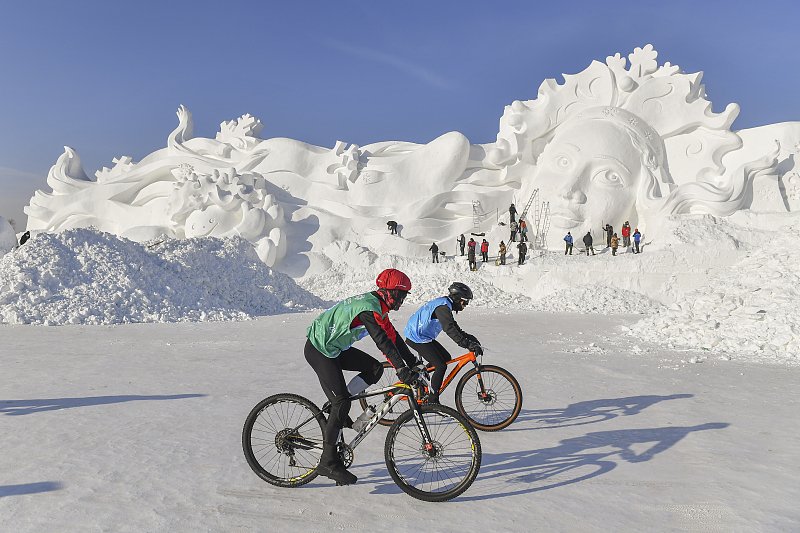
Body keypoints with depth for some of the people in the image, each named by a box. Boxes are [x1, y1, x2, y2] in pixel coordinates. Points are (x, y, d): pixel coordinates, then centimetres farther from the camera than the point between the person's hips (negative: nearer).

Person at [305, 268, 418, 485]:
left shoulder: (377, 306, 7)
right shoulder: (369, 308, -24)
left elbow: (392, 335, 11)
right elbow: (382, 341, -34)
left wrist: (413, 361, 7)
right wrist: (402, 369, -38)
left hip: (334, 347, 10)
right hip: (319, 351, -10)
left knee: (375, 368, 2)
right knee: (341, 403, -12)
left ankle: (337, 408, 9)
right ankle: (328, 461, -3)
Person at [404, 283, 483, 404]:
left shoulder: (445, 304, 12)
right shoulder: (443, 307, -21)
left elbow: (455, 328, 17)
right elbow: (450, 329, -32)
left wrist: (470, 338, 5)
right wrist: (468, 345, -35)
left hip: (423, 336, 10)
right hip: (417, 338, -10)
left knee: (446, 358, 13)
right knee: (441, 366, -12)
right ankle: (432, 401, -3)